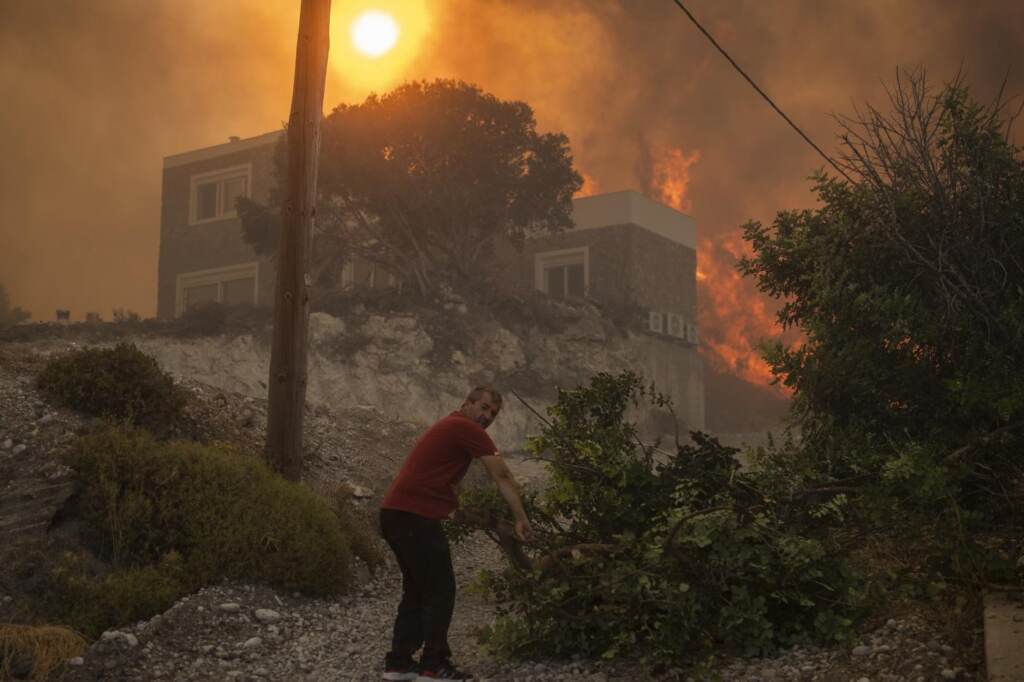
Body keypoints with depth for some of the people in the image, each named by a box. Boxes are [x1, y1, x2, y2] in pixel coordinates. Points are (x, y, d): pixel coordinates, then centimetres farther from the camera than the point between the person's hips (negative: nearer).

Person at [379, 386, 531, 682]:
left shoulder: (452, 429, 24)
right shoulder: (466, 428, -6)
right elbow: (503, 476, -8)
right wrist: (521, 518, -4)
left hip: (397, 513, 10)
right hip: (414, 516, -10)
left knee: (418, 590, 17)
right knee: (441, 591, -2)